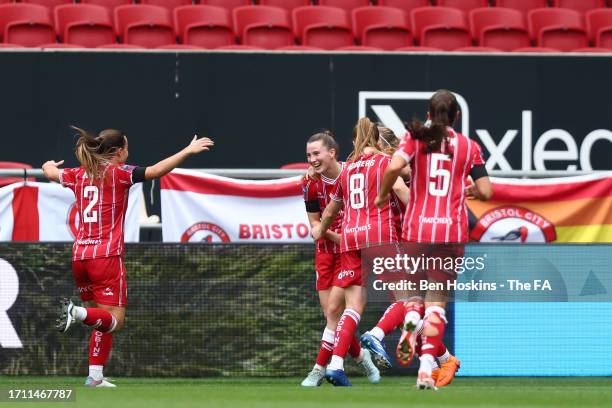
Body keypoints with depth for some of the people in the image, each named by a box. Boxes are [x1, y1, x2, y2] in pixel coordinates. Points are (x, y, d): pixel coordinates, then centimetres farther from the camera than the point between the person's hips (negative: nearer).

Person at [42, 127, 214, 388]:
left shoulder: (79, 175, 11)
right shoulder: (118, 173, -6)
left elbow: (50, 171, 29)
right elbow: (155, 171, -19)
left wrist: (50, 165, 53)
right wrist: (188, 151, -16)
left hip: (80, 256, 7)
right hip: (107, 256, -7)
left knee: (104, 319, 16)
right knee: (114, 320, -6)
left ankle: (95, 376, 8)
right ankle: (78, 313, -33)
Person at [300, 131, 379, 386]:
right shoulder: (310, 184, -4)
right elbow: (315, 222, 1)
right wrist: (336, 236, -16)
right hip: (325, 251, 4)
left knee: (334, 311, -10)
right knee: (330, 313, 4)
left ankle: (320, 369, -5)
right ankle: (360, 355, 25)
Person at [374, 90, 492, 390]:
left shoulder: (416, 137, 2)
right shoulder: (469, 146, 4)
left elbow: (394, 166, -17)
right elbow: (486, 192, 0)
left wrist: (383, 196, 0)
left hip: (417, 229, 0)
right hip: (452, 231, 0)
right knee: (437, 301, 3)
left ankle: (413, 316, -10)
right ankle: (426, 367, -13)